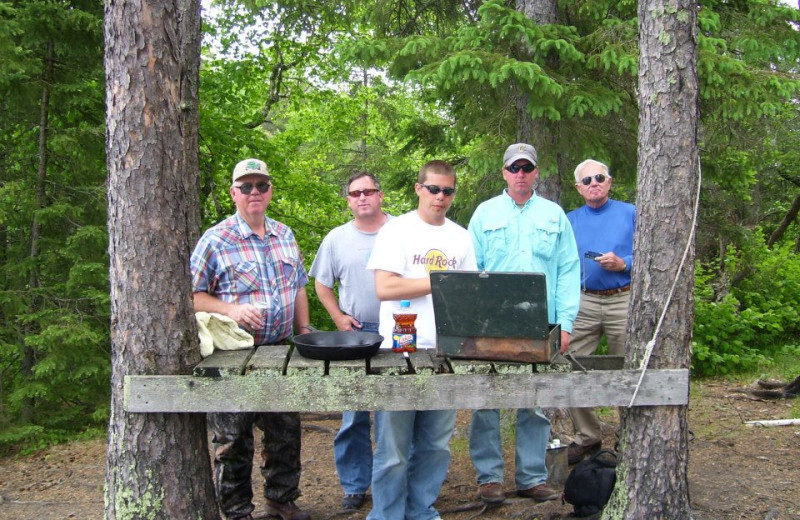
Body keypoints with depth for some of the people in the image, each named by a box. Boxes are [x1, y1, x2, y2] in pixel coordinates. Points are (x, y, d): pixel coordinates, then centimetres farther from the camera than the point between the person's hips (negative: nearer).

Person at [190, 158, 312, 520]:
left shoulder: (285, 236, 11)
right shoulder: (215, 240, -7)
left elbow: (298, 287, 19)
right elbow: (192, 295, -7)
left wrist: (305, 331, 12)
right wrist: (231, 310, -21)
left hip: (280, 351, 5)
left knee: (286, 431, 14)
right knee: (234, 439, 4)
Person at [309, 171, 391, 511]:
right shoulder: (336, 239, 6)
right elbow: (322, 284, 14)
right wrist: (338, 317, 1)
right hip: (356, 332, 1)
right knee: (354, 416, 4)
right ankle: (354, 486, 16)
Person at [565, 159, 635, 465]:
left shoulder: (630, 214, 5)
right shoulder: (569, 221, 13)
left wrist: (623, 264, -14)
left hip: (623, 300, -2)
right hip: (582, 303, 3)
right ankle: (586, 437, 12)